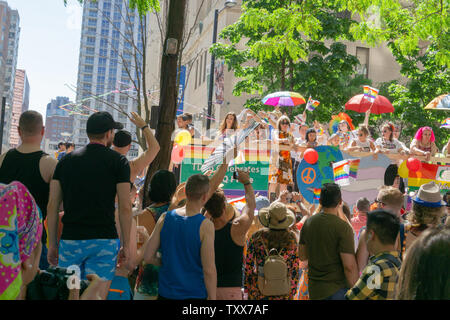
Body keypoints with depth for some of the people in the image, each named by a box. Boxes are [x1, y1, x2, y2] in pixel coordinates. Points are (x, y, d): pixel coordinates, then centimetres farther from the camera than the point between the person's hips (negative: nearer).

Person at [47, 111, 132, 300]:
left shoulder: (66, 161, 10)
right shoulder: (118, 162, 0)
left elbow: (52, 205, 7)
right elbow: (125, 208, -5)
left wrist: (52, 243, 13)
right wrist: (126, 245, 2)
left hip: (70, 240, 3)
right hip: (104, 240, -3)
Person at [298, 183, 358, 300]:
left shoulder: (308, 223, 1)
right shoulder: (343, 227, -16)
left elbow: (302, 256, 11)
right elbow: (349, 266, -19)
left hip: (314, 289, 6)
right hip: (337, 289, -5)